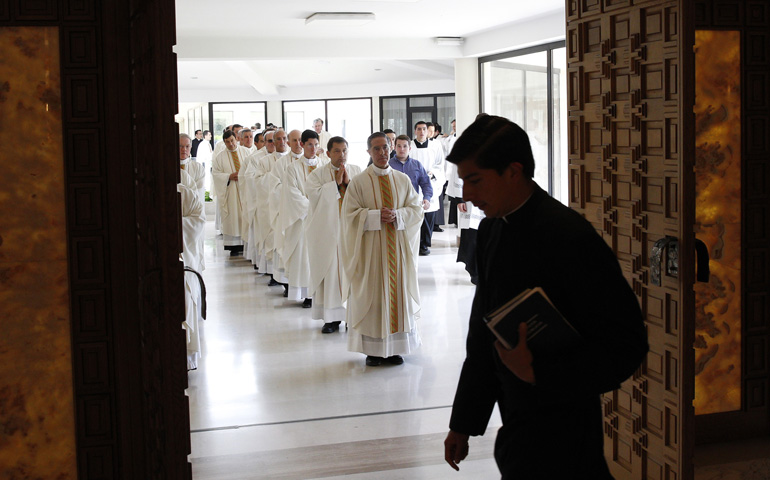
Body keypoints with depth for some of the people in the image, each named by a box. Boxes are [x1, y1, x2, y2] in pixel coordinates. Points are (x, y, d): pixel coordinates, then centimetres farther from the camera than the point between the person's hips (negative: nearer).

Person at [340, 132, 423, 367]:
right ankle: (372, 349, 8)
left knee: (398, 292, 5)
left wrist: (397, 215, -14)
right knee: (372, 295, 0)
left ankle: (394, 348, 14)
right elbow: (350, 215, -6)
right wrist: (377, 216, -18)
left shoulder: (403, 180, 8)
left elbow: (416, 209, 5)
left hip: (398, 247, 3)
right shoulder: (358, 182, -1)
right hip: (371, 248, -3)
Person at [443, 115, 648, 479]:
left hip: (558, 432, -7)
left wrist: (537, 371, -24)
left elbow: (627, 344, -17)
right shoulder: (490, 231, 7)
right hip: (518, 427, 7)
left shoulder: (571, 236, -18)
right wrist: (462, 424, 17)